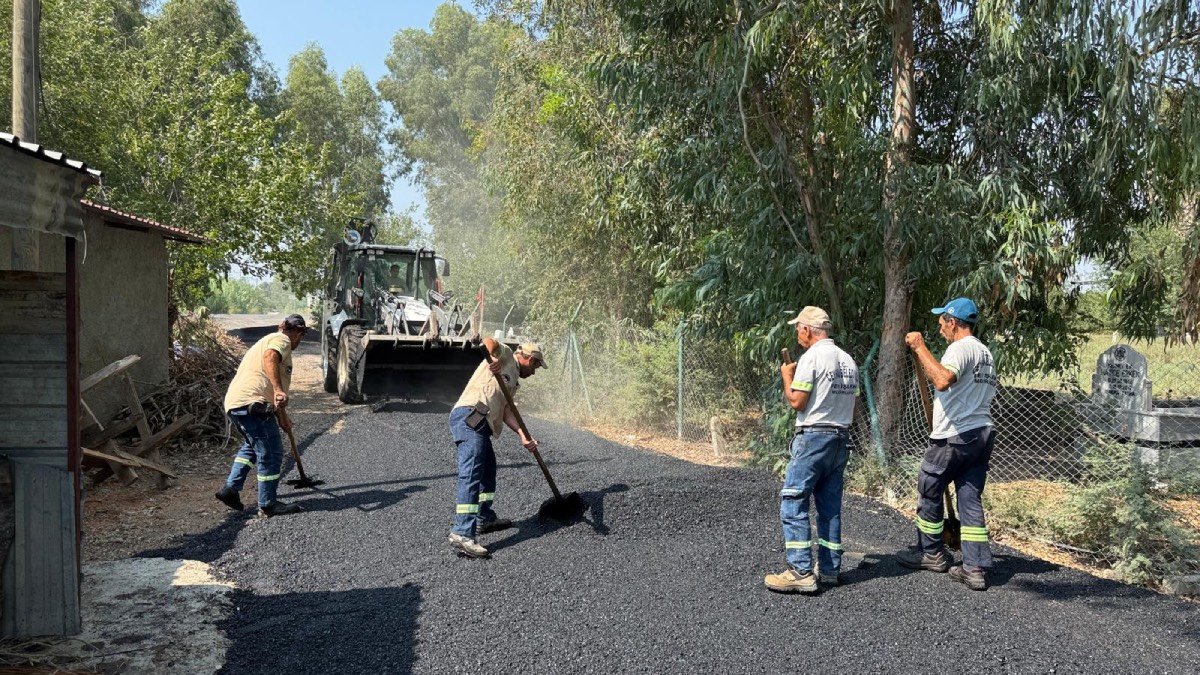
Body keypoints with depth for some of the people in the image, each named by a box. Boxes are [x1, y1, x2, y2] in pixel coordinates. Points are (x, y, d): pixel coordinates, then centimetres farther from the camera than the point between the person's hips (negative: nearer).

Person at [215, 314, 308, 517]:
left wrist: (282, 417, 48)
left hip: (234, 402, 10)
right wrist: (278, 390, -36)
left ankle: (230, 489, 24)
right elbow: (269, 358, -25)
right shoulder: (281, 340, 1)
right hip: (251, 403, -10)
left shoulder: (268, 341, 31)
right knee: (271, 452, -2)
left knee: (253, 446, 29)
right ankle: (268, 504, 3)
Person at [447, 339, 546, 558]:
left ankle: (485, 518, 39)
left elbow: (506, 410, 17)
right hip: (469, 417, -10)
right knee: (471, 474, -18)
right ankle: (461, 534, -25)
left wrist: (523, 435, 3)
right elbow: (488, 341, -13)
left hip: (479, 424, 10)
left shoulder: (513, 380, 29)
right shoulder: (506, 355, 7)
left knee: (488, 469, 24)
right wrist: (493, 359, -32)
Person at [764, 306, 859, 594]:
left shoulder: (812, 357, -12)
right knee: (831, 507, 13)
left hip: (813, 438, -8)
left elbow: (797, 401, -14)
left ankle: (800, 572, -9)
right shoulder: (848, 360, 12)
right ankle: (829, 569, 17)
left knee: (793, 503, -5)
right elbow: (851, 401, 15)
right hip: (841, 439, 8)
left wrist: (787, 376, 1)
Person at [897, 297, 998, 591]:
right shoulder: (985, 353, 19)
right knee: (971, 499, 6)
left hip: (954, 437, -9)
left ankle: (931, 553, 22)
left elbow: (942, 381, -32)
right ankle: (975, 569, 3)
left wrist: (920, 347, -25)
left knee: (929, 491, 9)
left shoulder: (960, 348, -13)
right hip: (983, 434, 9)